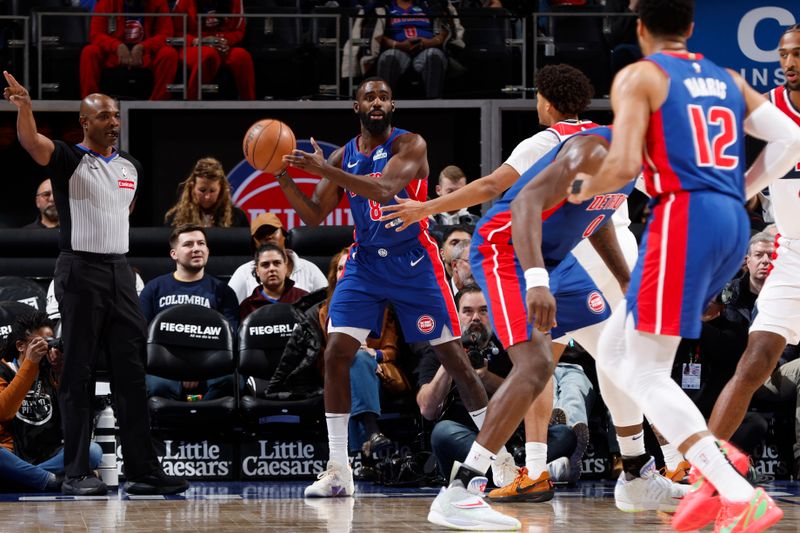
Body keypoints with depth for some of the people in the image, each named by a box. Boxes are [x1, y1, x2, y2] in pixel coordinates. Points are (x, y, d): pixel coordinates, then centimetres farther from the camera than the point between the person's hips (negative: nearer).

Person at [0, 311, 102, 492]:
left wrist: (64, 369, -7)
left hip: (49, 456, 4)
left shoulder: (52, 374, 14)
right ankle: (55, 481, -30)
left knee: (93, 450, -25)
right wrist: (30, 363, -18)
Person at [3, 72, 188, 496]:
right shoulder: (69, 160, -6)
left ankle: (142, 470, 6)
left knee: (131, 373, 4)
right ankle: (77, 473, 1)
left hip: (119, 270, 6)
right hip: (80, 271, -6)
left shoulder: (130, 167, 13)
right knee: (78, 374, -2)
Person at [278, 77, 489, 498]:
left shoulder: (410, 145, -11)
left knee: (453, 356, -1)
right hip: (365, 263, 4)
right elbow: (314, 217, 5)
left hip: (414, 264, -4)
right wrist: (285, 181, -12)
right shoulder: (344, 156, 4)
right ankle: (338, 470, -7)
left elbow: (384, 189, -29)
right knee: (336, 353, -11)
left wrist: (325, 171, -34)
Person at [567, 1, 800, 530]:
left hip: (684, 215, -7)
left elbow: (625, 164, -11)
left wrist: (585, 188, 10)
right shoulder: (727, 79, 20)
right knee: (616, 355, 17)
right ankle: (717, 459, 2)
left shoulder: (638, 76, 1)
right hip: (733, 224, 7)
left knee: (646, 374, -4)